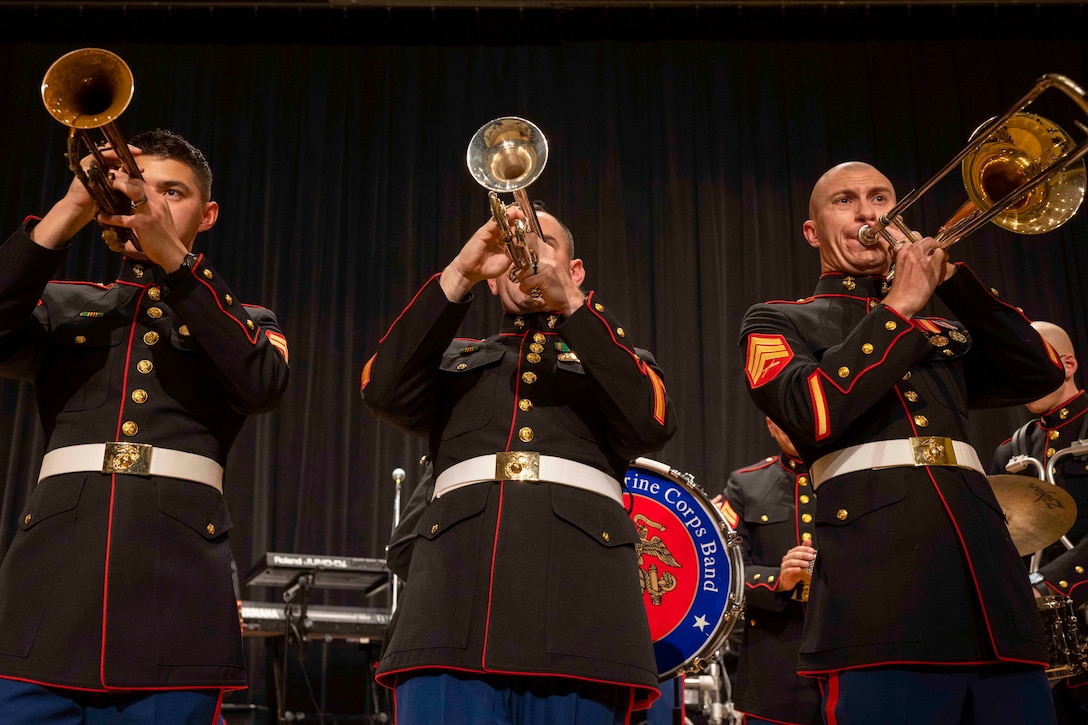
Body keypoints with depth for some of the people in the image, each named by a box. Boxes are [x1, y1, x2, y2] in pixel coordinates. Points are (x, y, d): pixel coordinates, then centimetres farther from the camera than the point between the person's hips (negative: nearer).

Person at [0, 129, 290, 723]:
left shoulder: (242, 321, 18)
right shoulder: (62, 304, 22)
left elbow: (263, 384, -5)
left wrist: (172, 256, -10)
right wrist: (66, 216, -5)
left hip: (176, 585, -1)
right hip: (52, 583, 1)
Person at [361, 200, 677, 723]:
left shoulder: (613, 355, 24)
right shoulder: (454, 358, 26)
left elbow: (652, 422, 1)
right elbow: (385, 392, 4)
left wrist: (569, 302, -6)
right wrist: (459, 275, -3)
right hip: (458, 596, 1)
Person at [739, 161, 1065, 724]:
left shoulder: (943, 332, 28)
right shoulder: (777, 321, 13)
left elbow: (1038, 374, 12)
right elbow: (814, 414, -7)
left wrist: (950, 276, 8)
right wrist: (899, 307, -2)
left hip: (990, 581, 5)